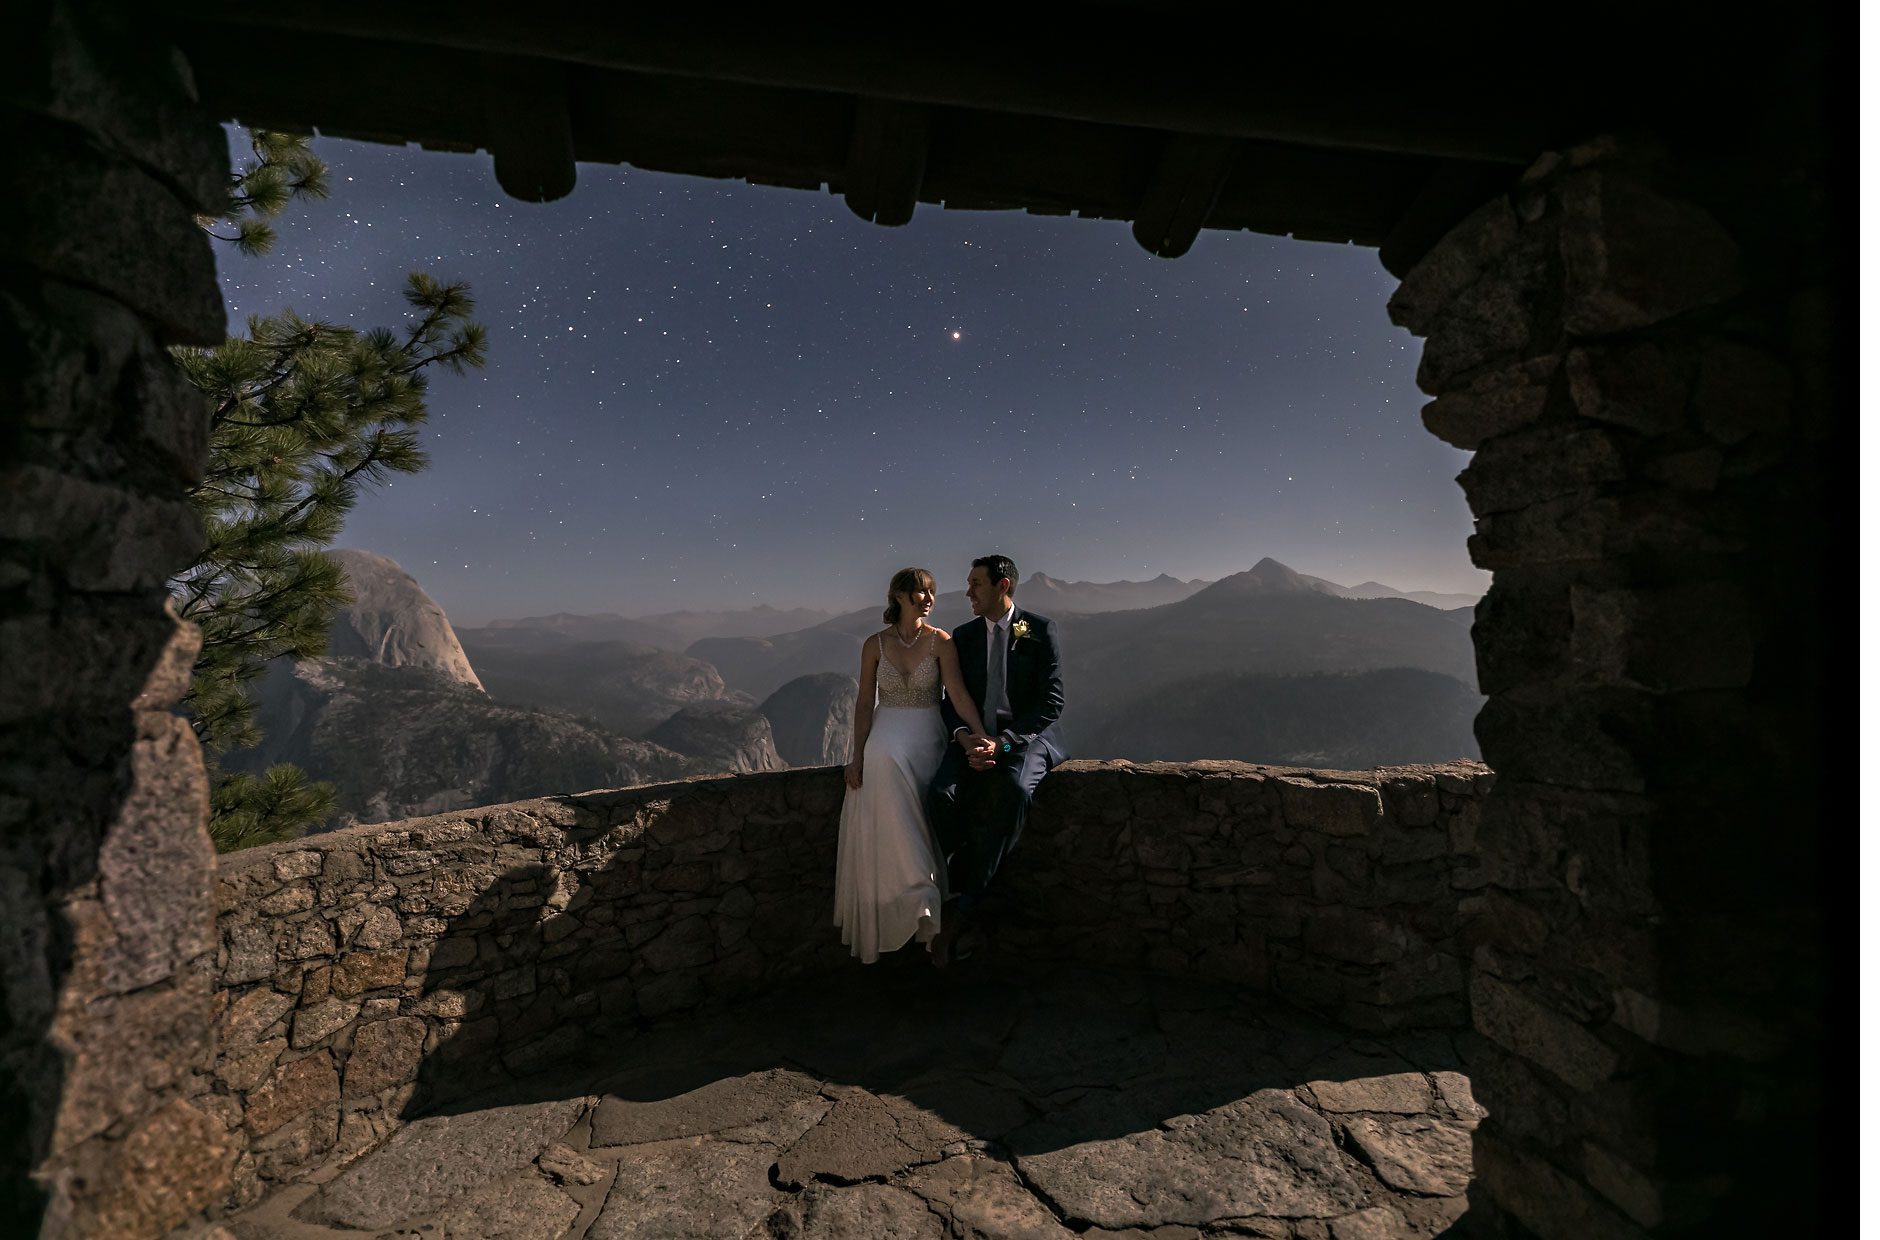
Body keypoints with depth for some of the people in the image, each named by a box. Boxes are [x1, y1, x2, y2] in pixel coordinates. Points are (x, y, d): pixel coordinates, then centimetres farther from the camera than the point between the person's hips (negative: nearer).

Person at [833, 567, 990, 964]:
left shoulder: (940, 642, -2)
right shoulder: (875, 644, 3)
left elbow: (959, 694, -11)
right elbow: (864, 704, 3)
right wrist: (857, 757, -3)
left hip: (926, 740, -1)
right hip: (883, 741, 1)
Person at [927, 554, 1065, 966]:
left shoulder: (1040, 630, 1)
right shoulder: (963, 635, 13)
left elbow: (1052, 700, -6)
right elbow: (952, 699, 11)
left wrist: (1003, 742, -17)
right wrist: (964, 736, -11)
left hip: (1025, 735, -3)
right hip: (975, 737, 4)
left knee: (1013, 791, -36)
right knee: (942, 793, -27)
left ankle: (965, 909, -23)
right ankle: (975, 908, -13)